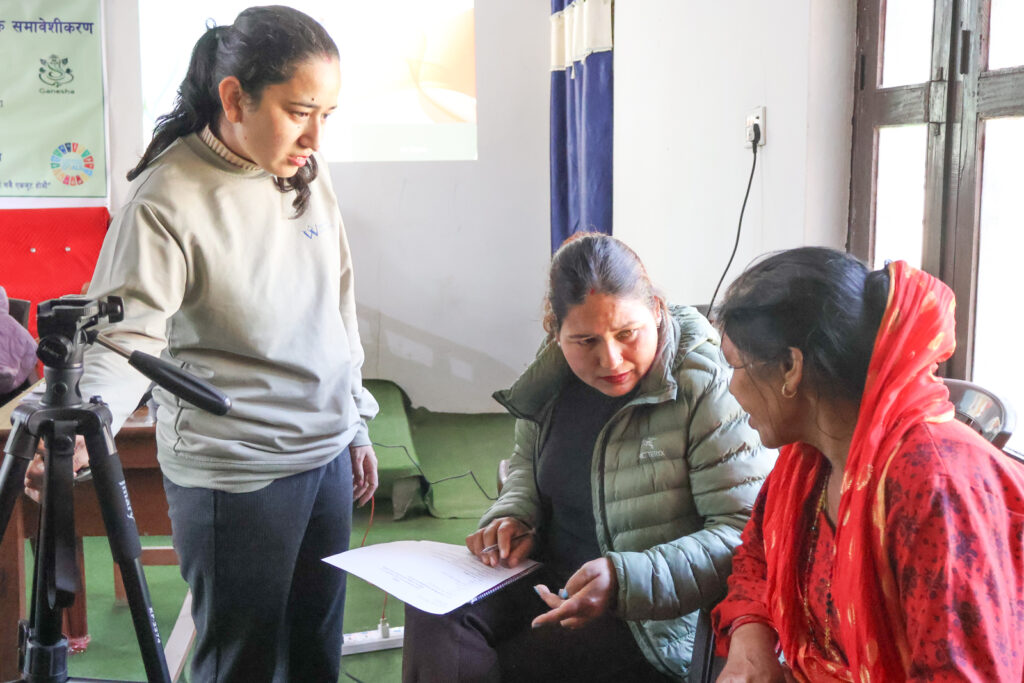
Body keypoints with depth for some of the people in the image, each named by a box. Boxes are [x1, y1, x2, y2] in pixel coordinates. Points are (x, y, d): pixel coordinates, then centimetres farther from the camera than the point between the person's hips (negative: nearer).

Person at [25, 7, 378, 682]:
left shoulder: (309, 176, 4)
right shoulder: (169, 197, -16)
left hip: (327, 455, 7)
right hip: (235, 476, -6)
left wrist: (356, 424, 16)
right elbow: (127, 333, -20)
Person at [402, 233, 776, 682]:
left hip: (649, 617, -5)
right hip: (548, 580, 6)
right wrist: (513, 517, -2)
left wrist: (624, 579, -31)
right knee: (431, 613, -19)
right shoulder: (554, 373, 1)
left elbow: (745, 535, -21)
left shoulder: (705, 388, -17)